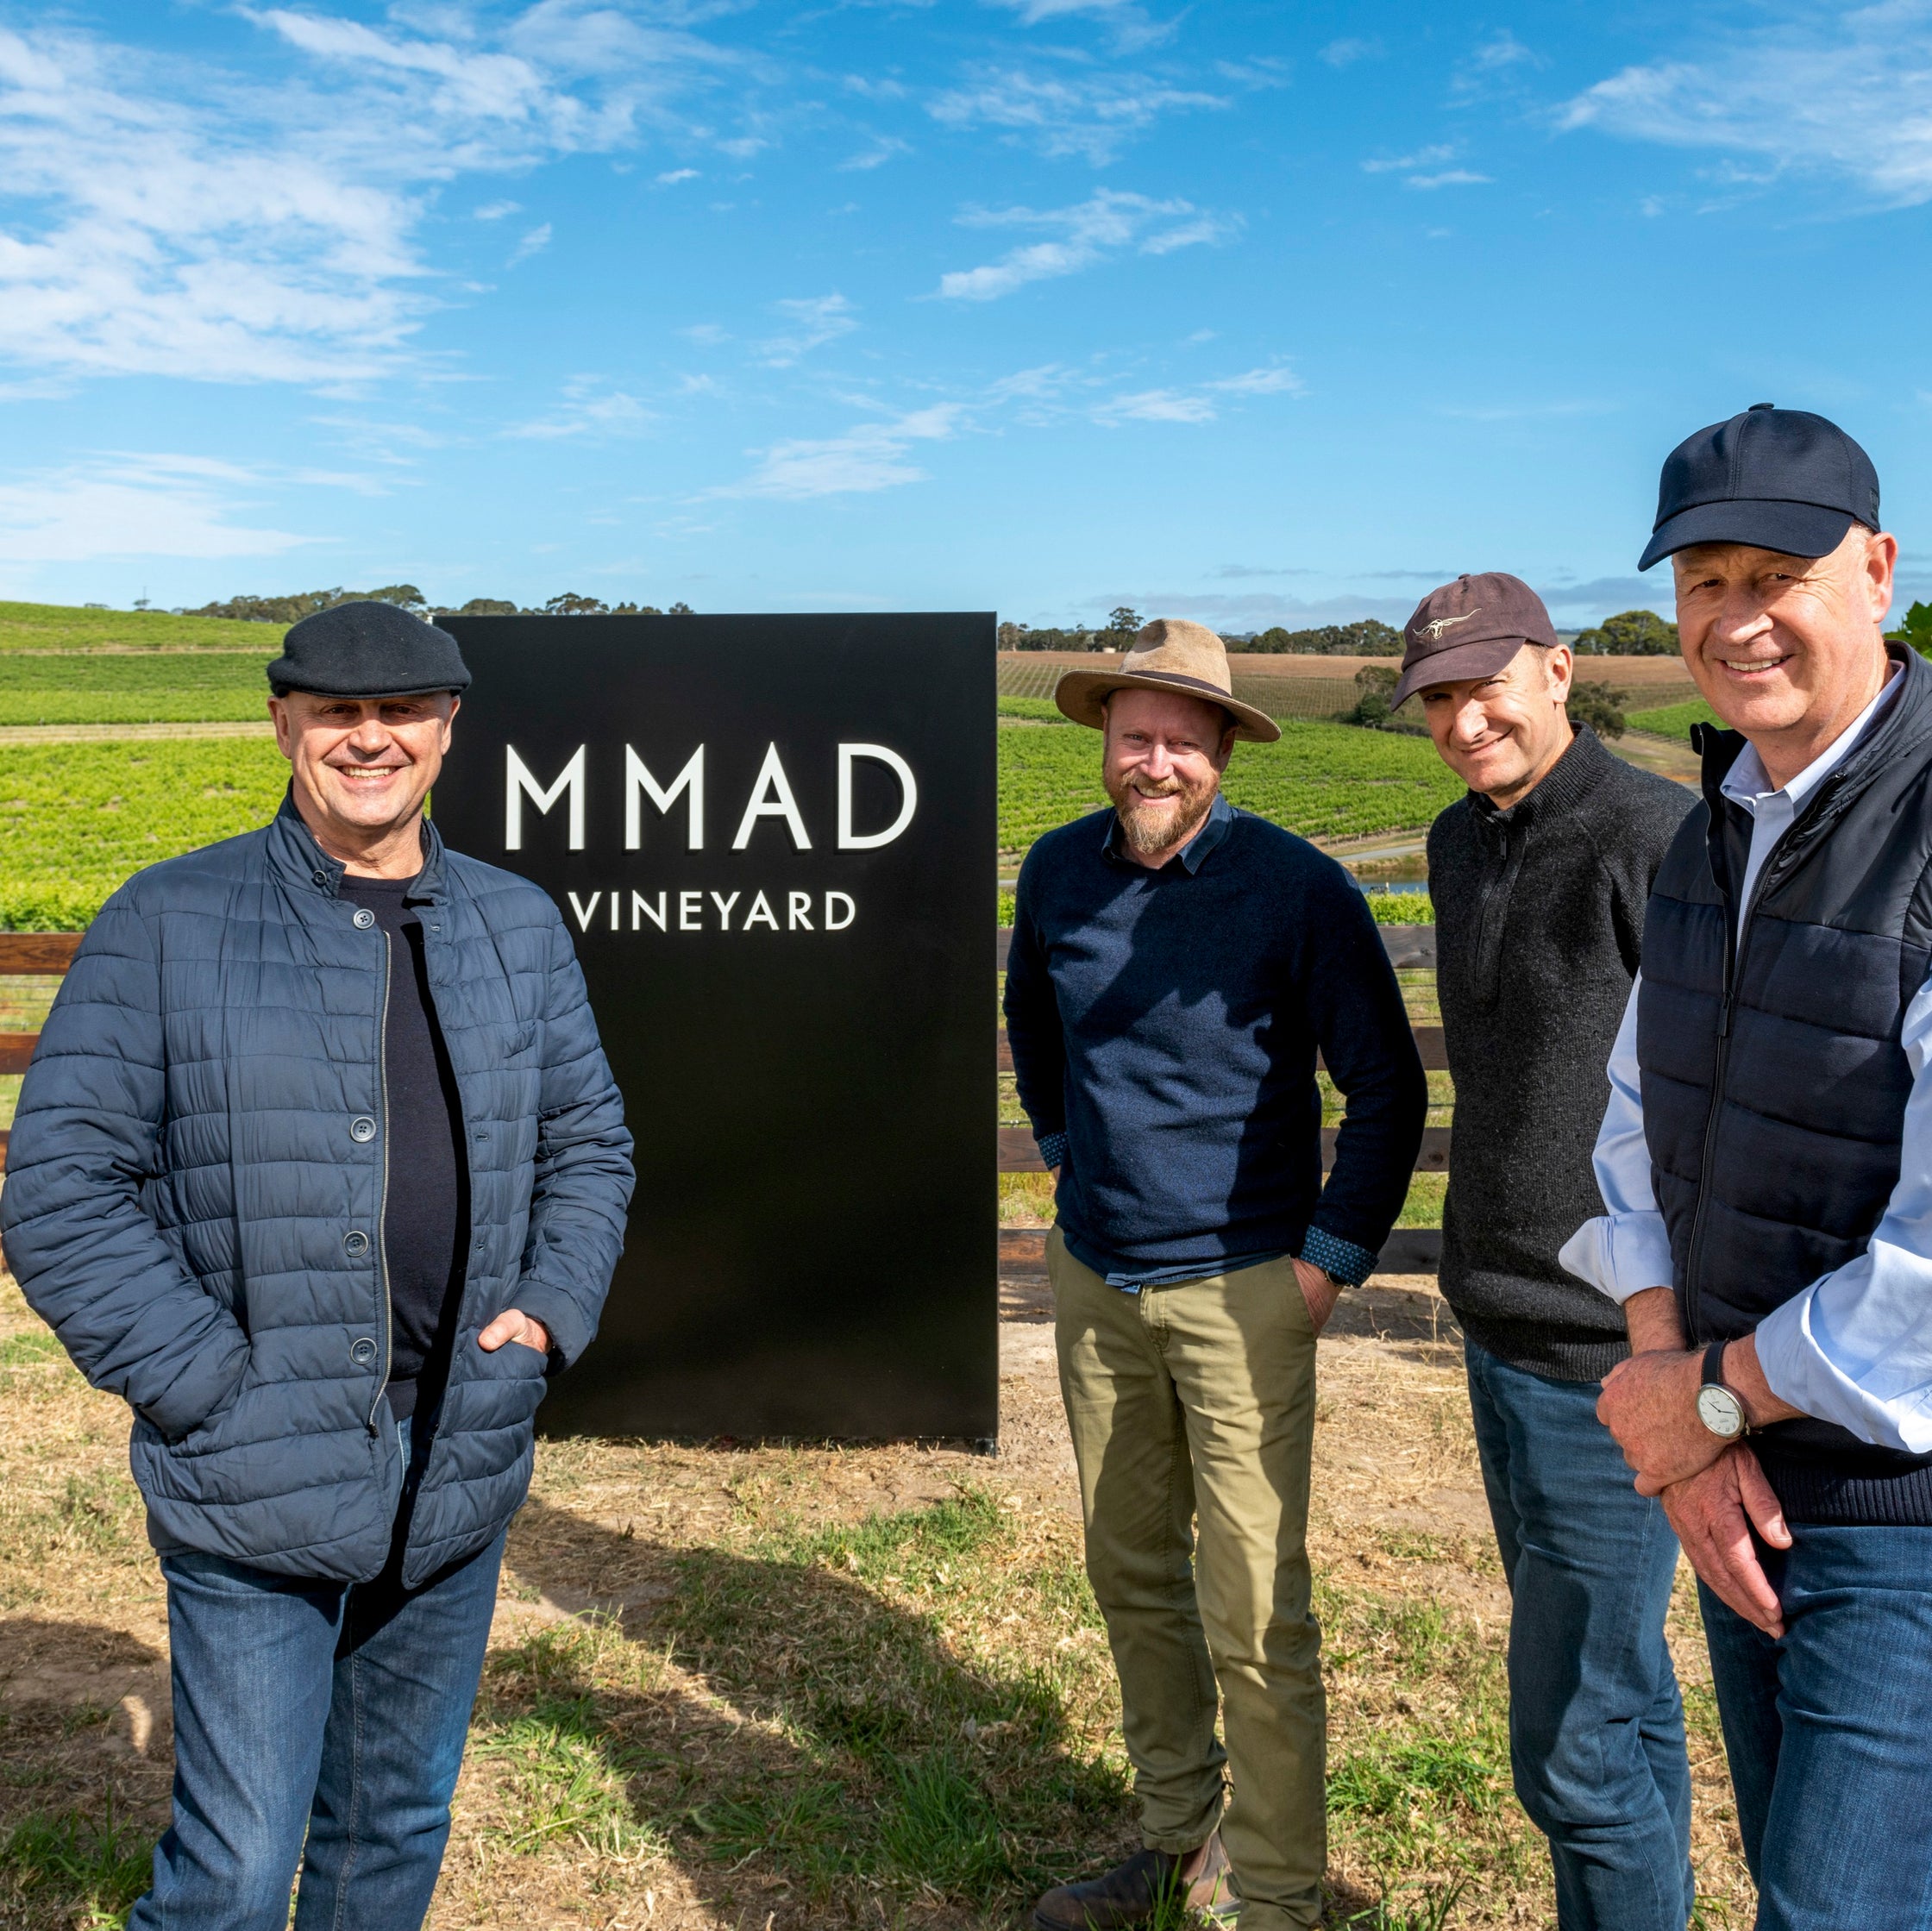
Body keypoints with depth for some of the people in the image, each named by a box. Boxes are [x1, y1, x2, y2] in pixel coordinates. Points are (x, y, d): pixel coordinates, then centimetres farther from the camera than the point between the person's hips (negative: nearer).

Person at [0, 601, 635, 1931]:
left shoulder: (521, 928, 7)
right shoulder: (168, 924, -6)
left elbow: (590, 1141, 16)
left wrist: (550, 1312, 1)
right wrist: (208, 1378, -13)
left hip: (461, 1477, 4)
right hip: (254, 1486, -4)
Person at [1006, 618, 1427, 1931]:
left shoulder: (1297, 887, -13)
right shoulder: (1058, 872, 2)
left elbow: (1388, 1088, -7)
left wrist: (1333, 1260, -9)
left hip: (1240, 1286, -5)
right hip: (1093, 1279, 6)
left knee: (1255, 1618, -3)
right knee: (1132, 1576, 16)